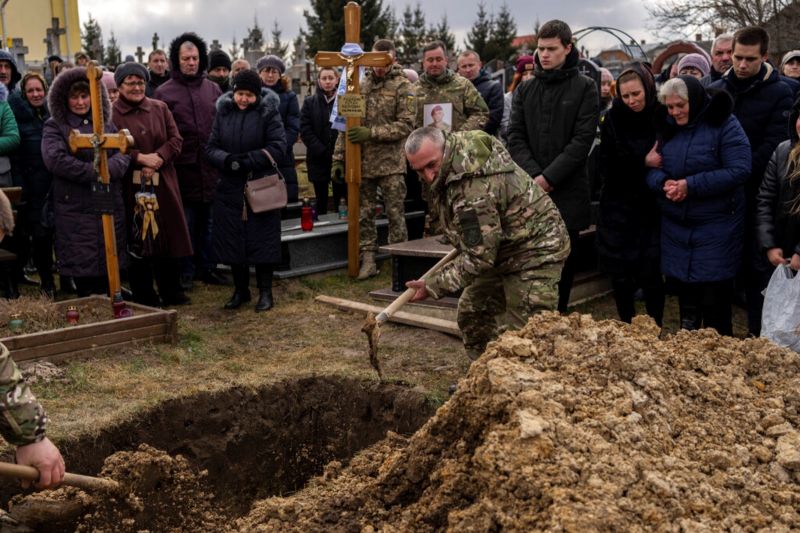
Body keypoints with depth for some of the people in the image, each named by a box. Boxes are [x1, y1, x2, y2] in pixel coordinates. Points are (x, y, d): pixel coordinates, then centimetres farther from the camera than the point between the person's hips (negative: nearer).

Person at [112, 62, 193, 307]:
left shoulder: (160, 108, 10)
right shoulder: (111, 113, -3)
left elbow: (175, 139, 4)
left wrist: (158, 159, -12)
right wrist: (140, 158, -17)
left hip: (163, 184, 4)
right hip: (131, 187, -4)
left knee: (168, 235, 7)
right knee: (138, 241, 2)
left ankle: (171, 291, 20)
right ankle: (144, 297, 13)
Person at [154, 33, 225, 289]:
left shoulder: (213, 89, 10)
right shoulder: (164, 92, -1)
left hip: (210, 168, 3)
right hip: (182, 169, -3)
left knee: (207, 221, 12)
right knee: (185, 223, 3)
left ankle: (207, 267, 23)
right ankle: (186, 272, 14)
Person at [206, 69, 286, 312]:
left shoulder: (268, 112, -3)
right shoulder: (223, 113, 7)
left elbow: (278, 147, -10)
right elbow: (211, 148, 5)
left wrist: (248, 160, -18)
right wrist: (227, 160, -16)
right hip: (231, 187, 4)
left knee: (262, 239, 1)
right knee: (233, 239, 8)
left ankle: (265, 291, 12)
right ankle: (240, 290, 22)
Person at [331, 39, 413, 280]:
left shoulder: (402, 86, -2)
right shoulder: (360, 85, 10)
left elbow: (406, 124, -11)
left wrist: (372, 133, -18)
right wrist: (338, 156, 7)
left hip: (391, 163, -4)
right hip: (362, 163, 4)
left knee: (396, 214, 2)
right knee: (364, 214, 7)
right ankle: (368, 259, 16)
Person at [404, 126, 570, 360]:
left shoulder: (475, 190, -34)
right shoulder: (460, 142, -3)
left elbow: (479, 256, -30)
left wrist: (433, 286, -23)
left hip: (534, 252, -11)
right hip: (503, 248, 11)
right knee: (472, 313, 17)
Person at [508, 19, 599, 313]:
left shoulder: (584, 88, 1)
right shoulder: (525, 89, 11)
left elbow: (583, 139, -7)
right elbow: (515, 137, 6)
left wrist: (549, 176, -14)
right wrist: (533, 174, -9)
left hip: (568, 191, -2)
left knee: (564, 262, 6)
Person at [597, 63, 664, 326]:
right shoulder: (613, 119, -1)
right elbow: (608, 167, -7)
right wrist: (644, 163, -16)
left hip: (652, 209, -1)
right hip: (619, 208, 2)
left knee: (651, 275, -2)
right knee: (621, 275, 7)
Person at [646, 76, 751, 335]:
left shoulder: (724, 124, -9)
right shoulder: (668, 128, 9)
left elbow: (739, 171, -17)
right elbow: (652, 169, 10)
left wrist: (690, 185, -22)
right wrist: (663, 182, -15)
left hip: (716, 227, -5)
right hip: (676, 225, 5)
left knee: (714, 301, -3)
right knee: (685, 292, 13)